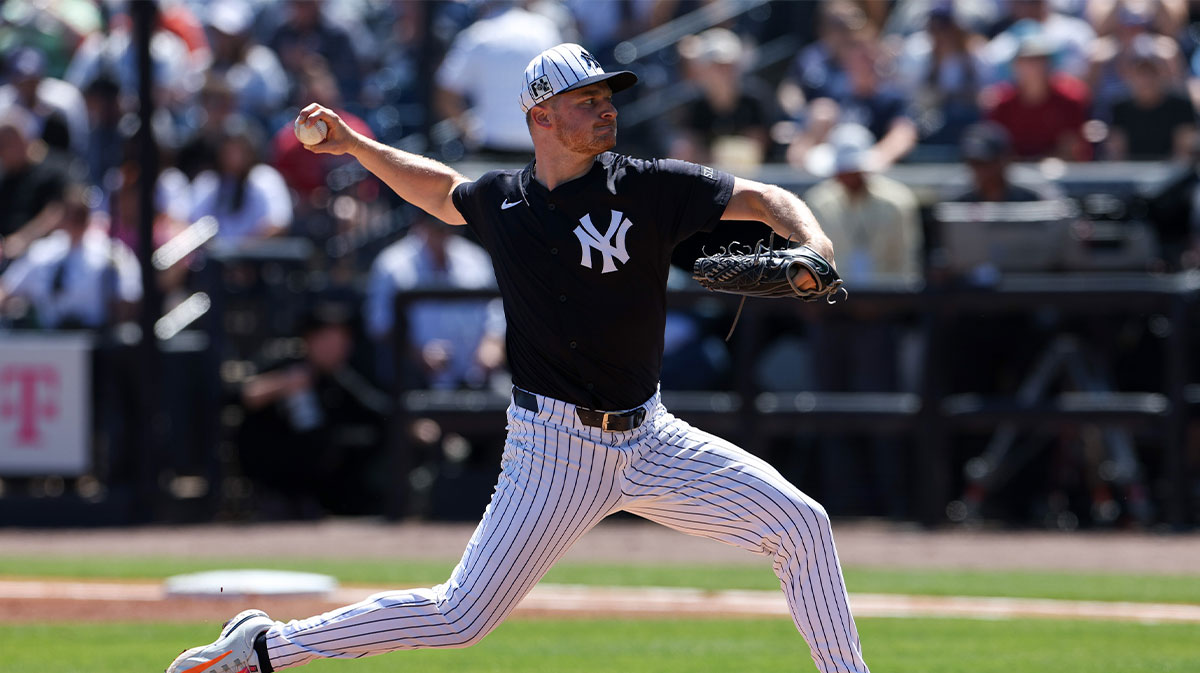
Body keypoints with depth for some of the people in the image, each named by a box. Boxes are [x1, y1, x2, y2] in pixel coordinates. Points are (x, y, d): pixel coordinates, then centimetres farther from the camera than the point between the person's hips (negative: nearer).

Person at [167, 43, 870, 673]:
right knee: (460, 617, -6)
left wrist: (815, 252, -25)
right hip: (555, 447, -2)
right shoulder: (500, 202, 0)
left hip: (648, 438, 2)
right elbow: (444, 191, 24)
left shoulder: (648, 187, -4)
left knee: (800, 523, -7)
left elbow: (765, 199, -6)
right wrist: (355, 145, 17)